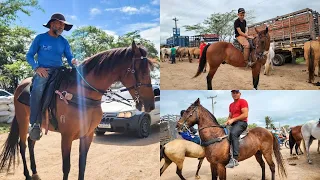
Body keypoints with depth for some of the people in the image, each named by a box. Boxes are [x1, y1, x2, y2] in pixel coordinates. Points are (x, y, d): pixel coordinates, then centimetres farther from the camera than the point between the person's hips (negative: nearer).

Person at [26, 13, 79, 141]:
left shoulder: (64, 42, 13)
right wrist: (36, 67, -11)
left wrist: (73, 62, -15)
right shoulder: (40, 38, 5)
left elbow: (69, 58, 11)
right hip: (43, 71, -4)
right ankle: (35, 124, -33)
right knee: (38, 89, -35)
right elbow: (29, 55, 7)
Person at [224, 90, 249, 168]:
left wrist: (233, 119, -17)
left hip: (241, 122, -9)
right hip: (233, 124, 9)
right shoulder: (231, 105, 22)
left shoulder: (243, 101, -3)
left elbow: (245, 115, -14)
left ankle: (235, 159, -42)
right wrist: (227, 121, 3)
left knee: (233, 133, -37)